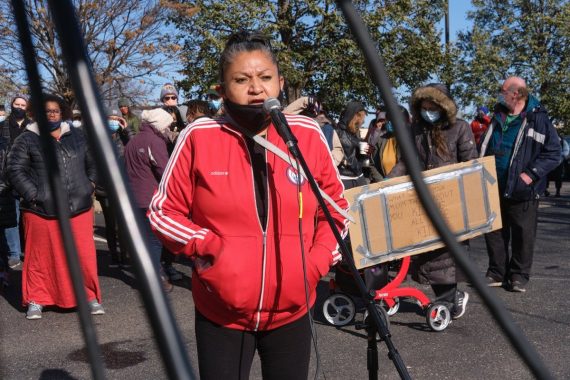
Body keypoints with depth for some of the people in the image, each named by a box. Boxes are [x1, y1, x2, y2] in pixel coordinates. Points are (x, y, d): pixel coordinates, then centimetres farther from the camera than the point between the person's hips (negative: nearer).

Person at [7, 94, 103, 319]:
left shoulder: (77, 136, 13)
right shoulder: (27, 139, 3)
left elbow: (93, 163, 20)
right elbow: (15, 171, -2)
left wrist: (90, 185, 8)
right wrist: (33, 195, -11)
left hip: (79, 207, 2)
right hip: (41, 210, -2)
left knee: (84, 255, 3)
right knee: (41, 256, 5)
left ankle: (90, 297, 15)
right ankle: (36, 300, 20)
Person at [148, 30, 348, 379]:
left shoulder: (308, 134, -3)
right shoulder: (199, 137, -9)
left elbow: (336, 207, 9)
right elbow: (163, 212, 0)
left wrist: (318, 261, -3)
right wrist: (208, 246, -15)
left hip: (291, 310, 2)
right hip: (220, 312, -1)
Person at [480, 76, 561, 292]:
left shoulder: (537, 118, -8)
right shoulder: (498, 117, 11)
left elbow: (553, 153, -8)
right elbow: (484, 149, 21)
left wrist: (531, 174, -16)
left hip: (522, 191, -5)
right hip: (494, 188, 6)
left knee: (523, 234, 4)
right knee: (494, 233, 10)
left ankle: (519, 275, 17)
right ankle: (496, 273, 22)